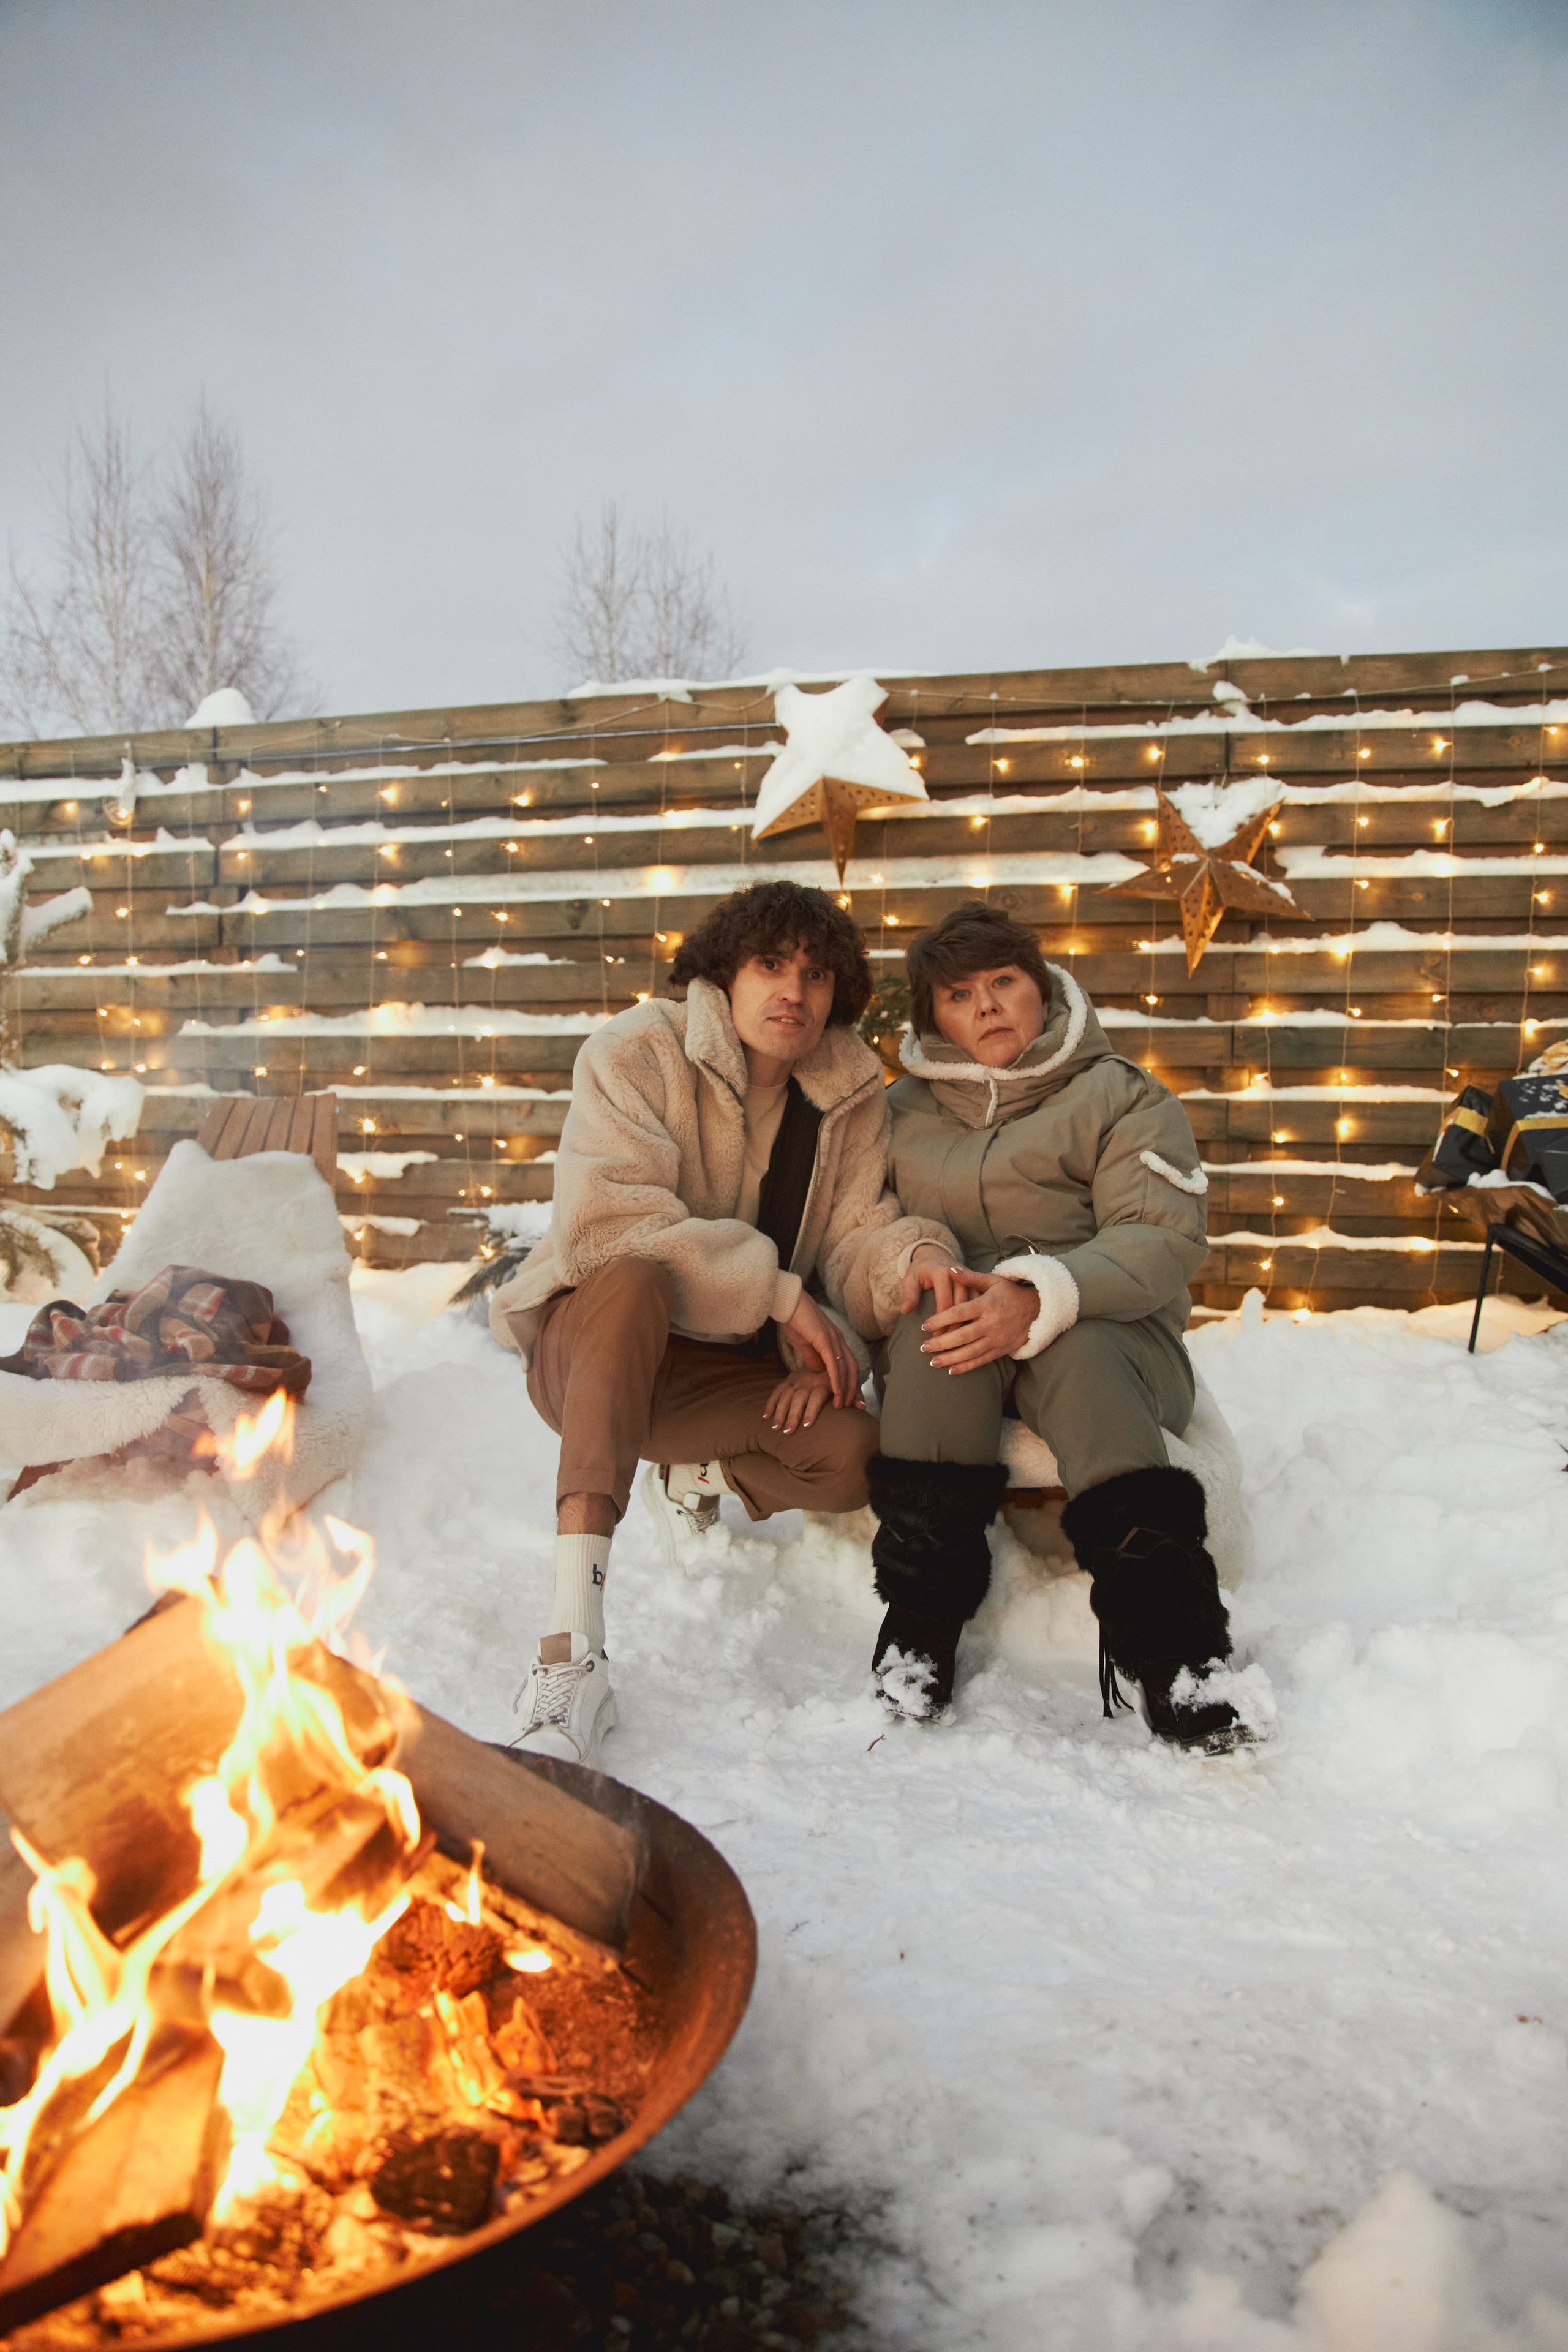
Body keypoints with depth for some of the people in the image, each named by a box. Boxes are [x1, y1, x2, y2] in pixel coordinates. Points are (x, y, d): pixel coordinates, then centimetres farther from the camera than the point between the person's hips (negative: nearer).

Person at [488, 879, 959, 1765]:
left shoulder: (853, 1096, 3)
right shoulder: (640, 1052, -11)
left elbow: (857, 1236, -5)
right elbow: (607, 1221, -24)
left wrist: (913, 1259, -31)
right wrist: (778, 1292, -24)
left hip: (738, 1367, 4)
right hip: (592, 1341, -3)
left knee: (854, 1453, -25)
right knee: (632, 1282, -39)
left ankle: (698, 1474, 13)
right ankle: (572, 1656, -46)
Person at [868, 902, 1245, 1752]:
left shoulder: (1121, 1096, 5)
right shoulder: (904, 1111, 17)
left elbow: (1163, 1238, -10)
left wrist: (1040, 1298, -27)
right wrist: (909, 1262, -16)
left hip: (1103, 1328, -2)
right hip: (946, 1336, 2)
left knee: (1080, 1352, -37)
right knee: (934, 1336, -33)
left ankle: (1166, 1643, -40)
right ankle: (921, 1616, -29)